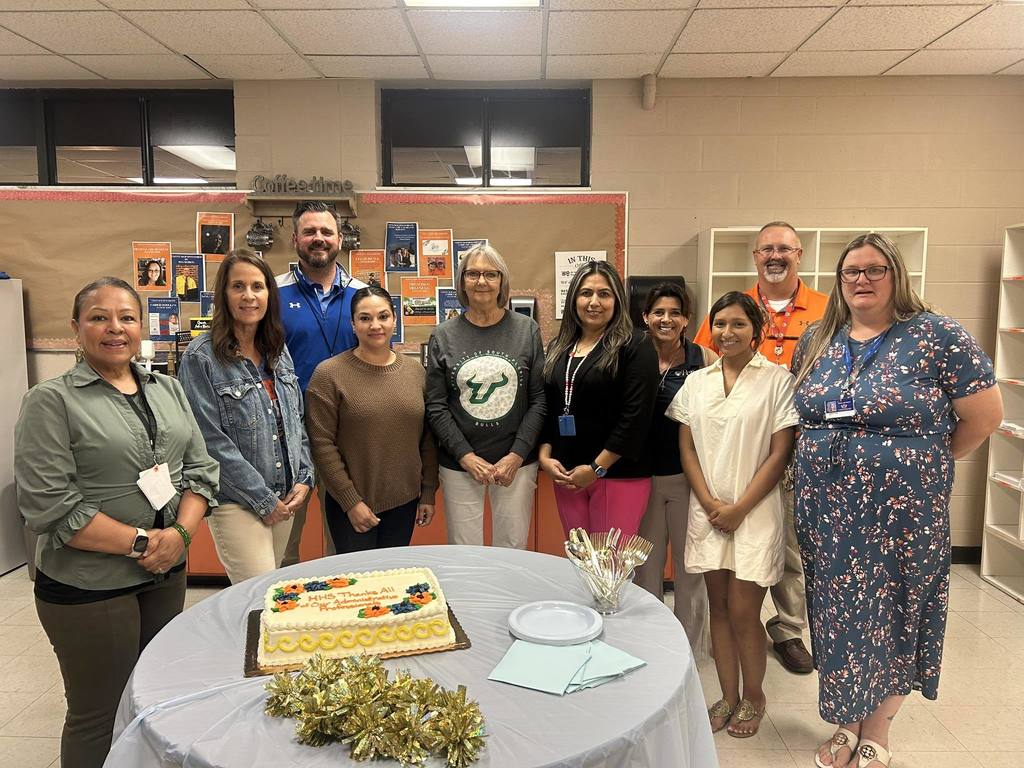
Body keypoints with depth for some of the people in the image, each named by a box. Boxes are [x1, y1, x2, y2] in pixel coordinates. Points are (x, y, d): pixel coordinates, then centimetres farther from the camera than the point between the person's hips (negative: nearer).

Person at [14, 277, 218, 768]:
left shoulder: (168, 389, 7)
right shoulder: (51, 401, -9)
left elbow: (201, 469, 6)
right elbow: (49, 506, -15)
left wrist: (179, 534, -10)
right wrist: (140, 542, -17)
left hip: (168, 575, 5)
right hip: (87, 587, -5)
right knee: (99, 715, 10)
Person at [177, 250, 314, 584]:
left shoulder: (279, 351, 8)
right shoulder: (202, 357, -11)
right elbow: (212, 441, -15)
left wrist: (303, 479, 1)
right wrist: (263, 500, -13)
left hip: (285, 497, 6)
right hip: (237, 503, -6)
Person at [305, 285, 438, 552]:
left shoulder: (415, 370, 3)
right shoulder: (329, 374, -10)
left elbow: (427, 438, 8)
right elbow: (322, 444, -11)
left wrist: (428, 492, 7)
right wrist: (350, 501, -12)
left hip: (405, 502, 4)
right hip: (352, 505, -4)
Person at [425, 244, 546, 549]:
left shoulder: (527, 330, 1)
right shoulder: (443, 336, 1)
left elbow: (539, 400, -1)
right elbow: (436, 407, -1)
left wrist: (516, 455, -8)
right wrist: (466, 456, -9)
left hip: (517, 463, 0)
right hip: (459, 465, 0)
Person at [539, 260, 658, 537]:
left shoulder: (635, 347, -6)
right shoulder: (558, 348, 12)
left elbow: (636, 415, -14)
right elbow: (545, 407, 14)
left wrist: (597, 468, -14)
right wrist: (545, 455, -1)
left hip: (618, 475, -5)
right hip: (566, 475, 5)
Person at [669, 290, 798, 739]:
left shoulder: (777, 380, -5)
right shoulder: (696, 382, 7)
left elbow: (780, 453, -7)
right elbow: (687, 448, 7)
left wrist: (740, 508, -10)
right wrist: (710, 503, -5)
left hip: (755, 511, -3)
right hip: (707, 510, 4)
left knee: (742, 612, 0)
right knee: (718, 606, 10)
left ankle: (753, 697, 24)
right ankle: (728, 696, 26)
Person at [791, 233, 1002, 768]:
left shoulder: (938, 336, -8)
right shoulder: (816, 341, 5)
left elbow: (985, 414, -6)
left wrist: (927, 462, 3)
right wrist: (824, 460, 9)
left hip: (902, 514, -3)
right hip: (827, 512, 4)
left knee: (892, 618, 10)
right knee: (838, 617, 12)